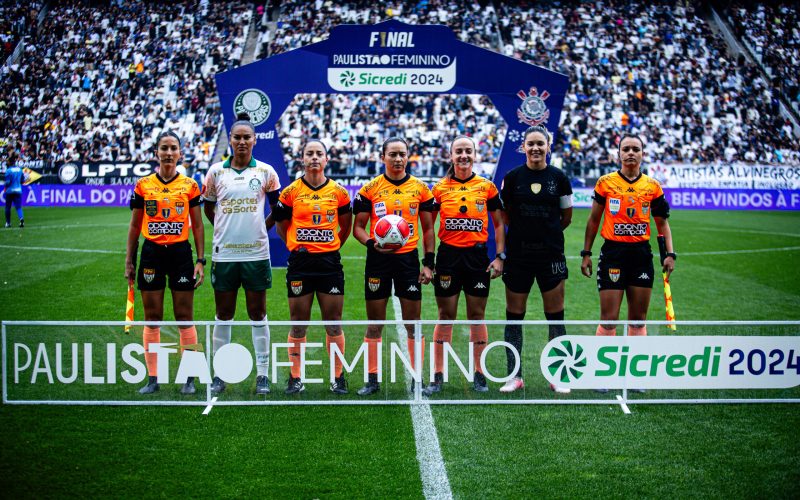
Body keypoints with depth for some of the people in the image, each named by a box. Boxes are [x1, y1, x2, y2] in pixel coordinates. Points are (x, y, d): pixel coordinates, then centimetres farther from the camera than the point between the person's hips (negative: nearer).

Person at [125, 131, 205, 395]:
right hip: (151, 254, 1)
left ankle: (189, 378, 6)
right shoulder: (143, 185, 4)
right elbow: (134, 226, 9)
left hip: (181, 253, -1)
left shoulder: (190, 185, 2)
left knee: (184, 317, 1)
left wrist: (201, 260, -2)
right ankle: (152, 378, 9)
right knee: (152, 317, 4)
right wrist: (129, 261, 5)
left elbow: (198, 226, 4)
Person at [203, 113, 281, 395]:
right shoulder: (216, 171, 4)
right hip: (224, 253, 1)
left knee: (257, 313, 4)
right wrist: (223, 228, 8)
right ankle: (220, 374, 13)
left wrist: (260, 227, 6)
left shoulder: (266, 171, 1)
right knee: (223, 314, 6)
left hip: (256, 252, -1)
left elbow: (278, 207, 13)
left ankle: (262, 374, 10)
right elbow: (208, 205, 17)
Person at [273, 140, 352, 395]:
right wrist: (298, 246, 10)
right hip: (300, 263, 0)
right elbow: (282, 227, 12)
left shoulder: (339, 192, 4)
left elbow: (346, 227, 16)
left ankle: (338, 378, 10)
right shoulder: (291, 192, 1)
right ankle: (296, 378, 12)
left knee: (333, 324, 2)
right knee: (298, 324, 4)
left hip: (330, 262, 1)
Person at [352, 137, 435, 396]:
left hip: (409, 258, 1)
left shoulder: (420, 188, 5)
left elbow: (428, 228, 8)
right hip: (378, 259, 0)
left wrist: (428, 263, 1)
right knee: (374, 323, 3)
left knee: (413, 323, 2)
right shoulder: (369, 188, 2)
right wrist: (372, 243, -17)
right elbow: (358, 227, 3)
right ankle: (372, 379, 9)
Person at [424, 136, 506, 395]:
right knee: (445, 315, 2)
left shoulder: (486, 187, 3)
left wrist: (499, 257, 0)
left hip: (477, 255, 0)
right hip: (448, 255, 0)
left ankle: (479, 374, 13)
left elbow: (499, 224, 9)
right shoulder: (440, 188, 2)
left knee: (477, 315, 5)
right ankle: (437, 376, 6)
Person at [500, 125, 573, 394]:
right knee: (514, 316, 3)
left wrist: (546, 231, 12)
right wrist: (526, 230, 7)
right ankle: (514, 376, 12)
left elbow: (567, 216, 12)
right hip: (518, 254, 0)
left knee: (555, 316, 2)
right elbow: (504, 214, 9)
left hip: (551, 254, 0)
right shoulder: (513, 177, 0)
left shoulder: (558, 177, 3)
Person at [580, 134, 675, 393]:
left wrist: (670, 253, 1)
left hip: (641, 254, 2)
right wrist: (586, 253, 4)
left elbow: (662, 223, 11)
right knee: (608, 319, -4)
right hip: (612, 253, -2)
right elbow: (593, 220, 7)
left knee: (638, 320, 5)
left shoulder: (653, 186, 6)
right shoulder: (605, 183, 1)